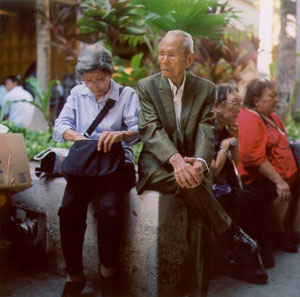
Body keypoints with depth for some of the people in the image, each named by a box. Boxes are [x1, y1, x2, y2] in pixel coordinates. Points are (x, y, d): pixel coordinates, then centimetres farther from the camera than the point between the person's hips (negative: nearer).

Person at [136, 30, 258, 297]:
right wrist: (176, 160, -31)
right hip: (158, 166, -1)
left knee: (196, 215, -26)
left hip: (192, 166, 1)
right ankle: (231, 231, -12)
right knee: (188, 184, -33)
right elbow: (151, 129, -12)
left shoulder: (206, 89, 6)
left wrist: (200, 163, -28)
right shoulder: (146, 86, 2)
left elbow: (207, 131, -5)